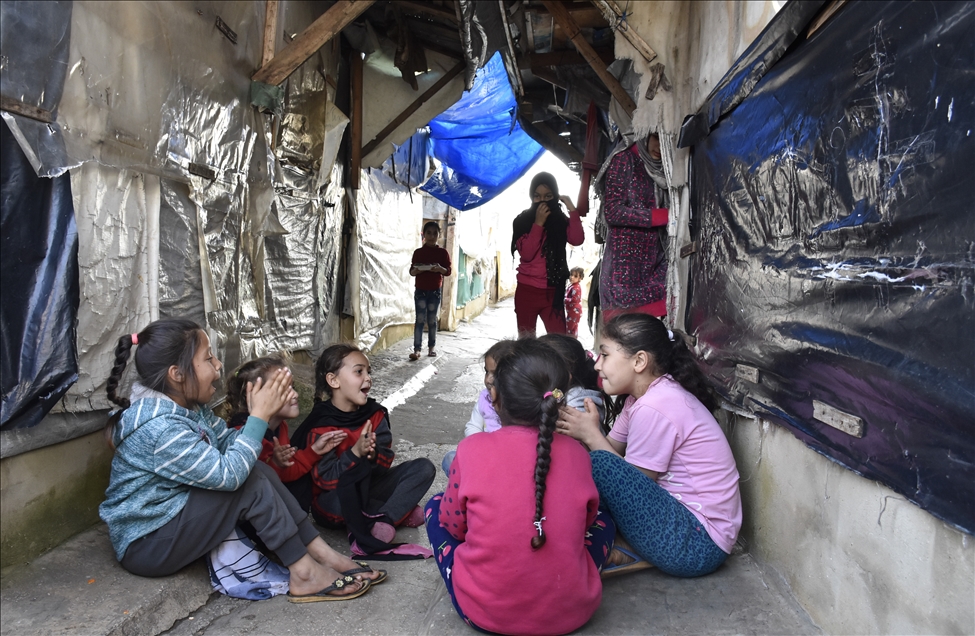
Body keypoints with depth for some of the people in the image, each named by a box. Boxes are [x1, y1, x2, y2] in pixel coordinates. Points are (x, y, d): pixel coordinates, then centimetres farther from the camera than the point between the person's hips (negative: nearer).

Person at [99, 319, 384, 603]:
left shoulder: (189, 406, 1)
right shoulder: (160, 428, -29)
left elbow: (229, 443, 4)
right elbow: (227, 474, -30)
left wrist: (264, 413, -12)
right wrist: (259, 416, -24)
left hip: (175, 515, 9)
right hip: (144, 545, -9)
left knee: (258, 471, -4)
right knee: (252, 483, -21)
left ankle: (322, 553, -2)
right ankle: (304, 575, -11)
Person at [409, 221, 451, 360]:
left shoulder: (442, 252, 0)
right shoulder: (418, 252, 2)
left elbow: (448, 271, -1)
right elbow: (411, 271, 5)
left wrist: (440, 269, -21)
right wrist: (416, 270, -17)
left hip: (435, 291, 0)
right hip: (420, 290, 0)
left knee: (432, 320, 8)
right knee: (420, 320, -4)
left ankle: (432, 347, 21)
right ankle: (416, 349, -5)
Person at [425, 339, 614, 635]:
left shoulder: (472, 449, -13)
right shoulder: (576, 454, -7)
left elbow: (453, 524, 3)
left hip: (482, 611, -2)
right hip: (570, 611, 2)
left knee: (435, 507, 20)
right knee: (602, 520, 27)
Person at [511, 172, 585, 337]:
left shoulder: (561, 220, 6)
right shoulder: (522, 220, 0)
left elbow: (577, 240, -12)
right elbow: (526, 253, -12)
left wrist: (572, 210, -13)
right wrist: (538, 223, -15)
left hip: (553, 292, 1)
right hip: (527, 291, -1)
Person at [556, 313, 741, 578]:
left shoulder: (654, 408, -22)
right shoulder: (645, 395, 7)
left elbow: (633, 484, -17)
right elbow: (612, 448, 3)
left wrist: (591, 434, -14)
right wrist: (576, 428, -13)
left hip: (698, 544, -10)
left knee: (599, 464, -24)